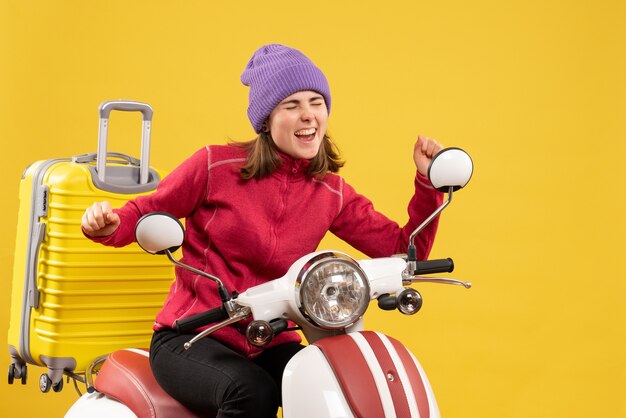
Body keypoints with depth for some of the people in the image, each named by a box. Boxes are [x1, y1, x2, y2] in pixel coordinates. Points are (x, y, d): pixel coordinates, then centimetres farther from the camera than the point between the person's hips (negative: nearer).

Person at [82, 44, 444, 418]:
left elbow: (404, 252, 4)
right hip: (189, 339, -3)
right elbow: (146, 213, 2)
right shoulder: (216, 165, -7)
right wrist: (107, 225, -19)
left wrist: (428, 182, -6)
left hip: (271, 345, 3)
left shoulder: (333, 193, 3)